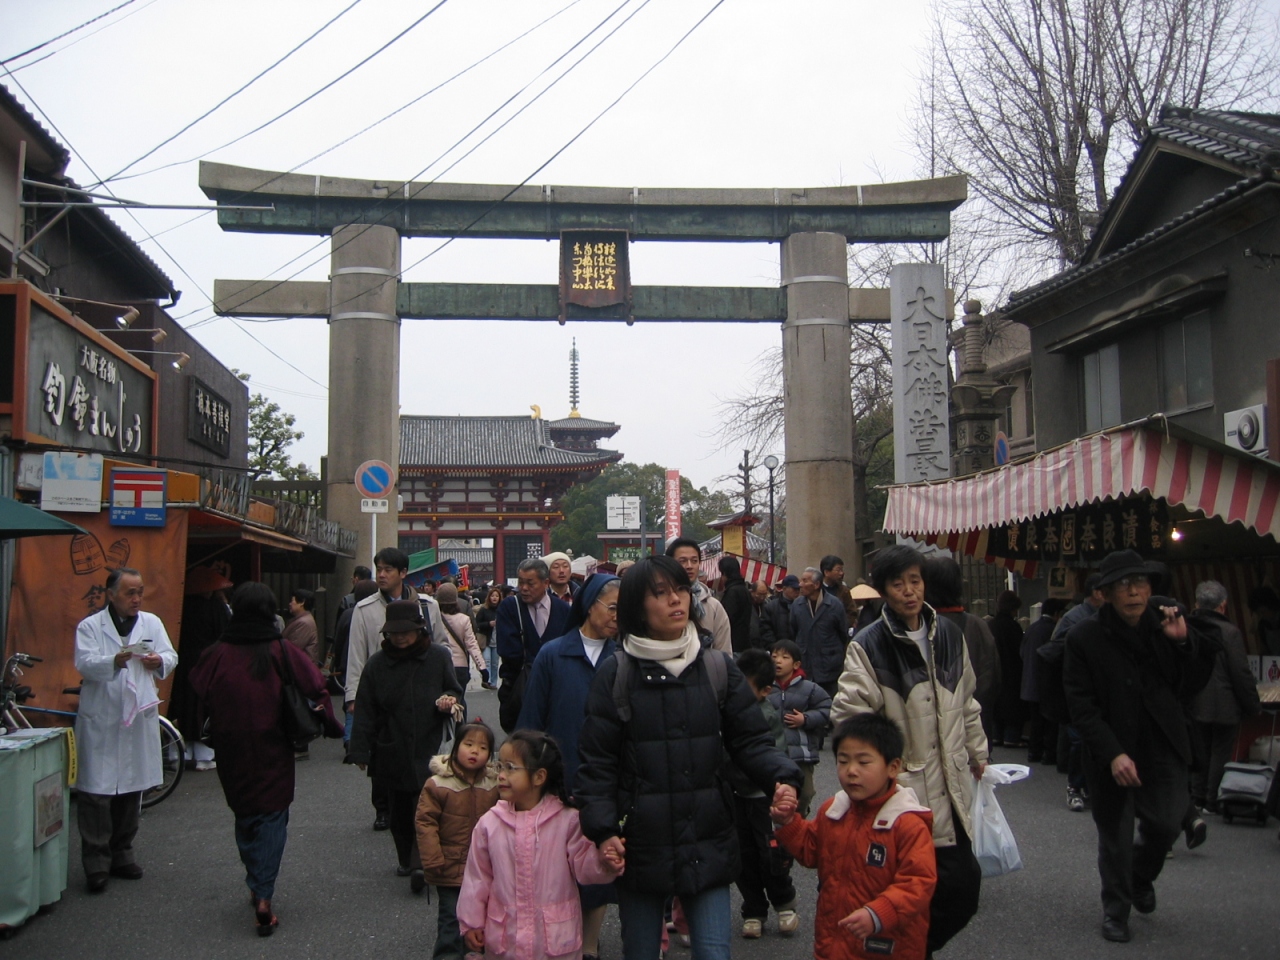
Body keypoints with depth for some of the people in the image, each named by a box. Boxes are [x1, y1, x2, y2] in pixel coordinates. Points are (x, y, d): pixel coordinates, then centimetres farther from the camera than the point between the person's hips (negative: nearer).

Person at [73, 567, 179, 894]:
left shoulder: (152, 623, 9)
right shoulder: (90, 626, -2)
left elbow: (171, 657, 7)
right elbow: (85, 664, -15)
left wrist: (160, 661, -16)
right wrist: (115, 662, -33)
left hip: (139, 718, 4)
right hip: (100, 721, -4)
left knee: (132, 788, 12)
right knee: (96, 791, -5)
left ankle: (121, 853, 26)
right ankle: (96, 861, 4)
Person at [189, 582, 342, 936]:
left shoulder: (217, 655, -7)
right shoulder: (284, 653, -11)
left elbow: (199, 699, 0)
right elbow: (316, 693, -8)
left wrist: (212, 734, 16)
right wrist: (333, 728, 6)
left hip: (233, 754, 2)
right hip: (274, 752, -2)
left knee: (244, 817, 19)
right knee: (273, 818, 6)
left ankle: (256, 887, 24)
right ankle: (263, 897, -2)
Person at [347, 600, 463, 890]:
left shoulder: (439, 657, 0)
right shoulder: (377, 664, 2)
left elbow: (454, 691, 13)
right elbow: (365, 711, 3)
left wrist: (449, 700, -12)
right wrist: (360, 751, 0)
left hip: (427, 749, -2)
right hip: (392, 754, 2)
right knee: (398, 812, 12)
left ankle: (420, 863, -14)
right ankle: (407, 860, 26)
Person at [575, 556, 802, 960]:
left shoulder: (718, 668, 2)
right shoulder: (615, 674, -3)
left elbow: (750, 740, 2)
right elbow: (597, 760, -4)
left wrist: (781, 777, -17)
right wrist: (603, 830, -15)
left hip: (708, 846, 1)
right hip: (640, 847, -1)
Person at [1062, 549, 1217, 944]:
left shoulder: (1165, 623, -3)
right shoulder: (1084, 638, -11)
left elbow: (1190, 687, 1)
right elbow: (1081, 704, -11)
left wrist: (1183, 642, -14)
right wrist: (1113, 754, -19)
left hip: (1163, 748, 2)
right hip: (1112, 753, -2)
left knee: (1166, 826, 3)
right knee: (1115, 837, 8)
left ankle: (1141, 877, 37)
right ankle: (1115, 909, 31)